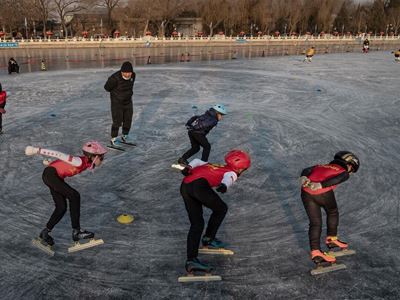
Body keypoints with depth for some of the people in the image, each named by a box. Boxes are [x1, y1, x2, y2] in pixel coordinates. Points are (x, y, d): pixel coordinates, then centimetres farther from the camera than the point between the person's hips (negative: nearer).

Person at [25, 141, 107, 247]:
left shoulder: (87, 162, 1)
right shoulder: (80, 162, -26)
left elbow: (64, 163, 11)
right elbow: (59, 155, -27)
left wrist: (52, 163, 21)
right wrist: (38, 150, -26)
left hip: (57, 177, 10)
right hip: (50, 174, -10)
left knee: (61, 208, 7)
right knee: (74, 196, -21)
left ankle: (45, 233, 23)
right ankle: (76, 231, -16)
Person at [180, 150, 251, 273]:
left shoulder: (214, 166, 36)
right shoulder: (232, 173, 16)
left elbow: (197, 161, 23)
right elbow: (228, 177, -8)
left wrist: (188, 168, 6)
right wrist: (224, 185, -28)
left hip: (185, 186, 7)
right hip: (199, 184, -7)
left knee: (196, 223, 7)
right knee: (221, 208, 15)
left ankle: (191, 260, -1)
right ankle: (208, 239, 22)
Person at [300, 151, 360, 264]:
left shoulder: (320, 166, 34)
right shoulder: (344, 173, 18)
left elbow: (306, 170, 15)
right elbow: (336, 179, -5)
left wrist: (303, 178, -1)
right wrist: (320, 185, -13)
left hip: (306, 192, 4)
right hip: (324, 193, -4)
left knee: (315, 222, 15)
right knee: (332, 213, 28)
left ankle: (315, 252, 7)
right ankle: (331, 239, 35)